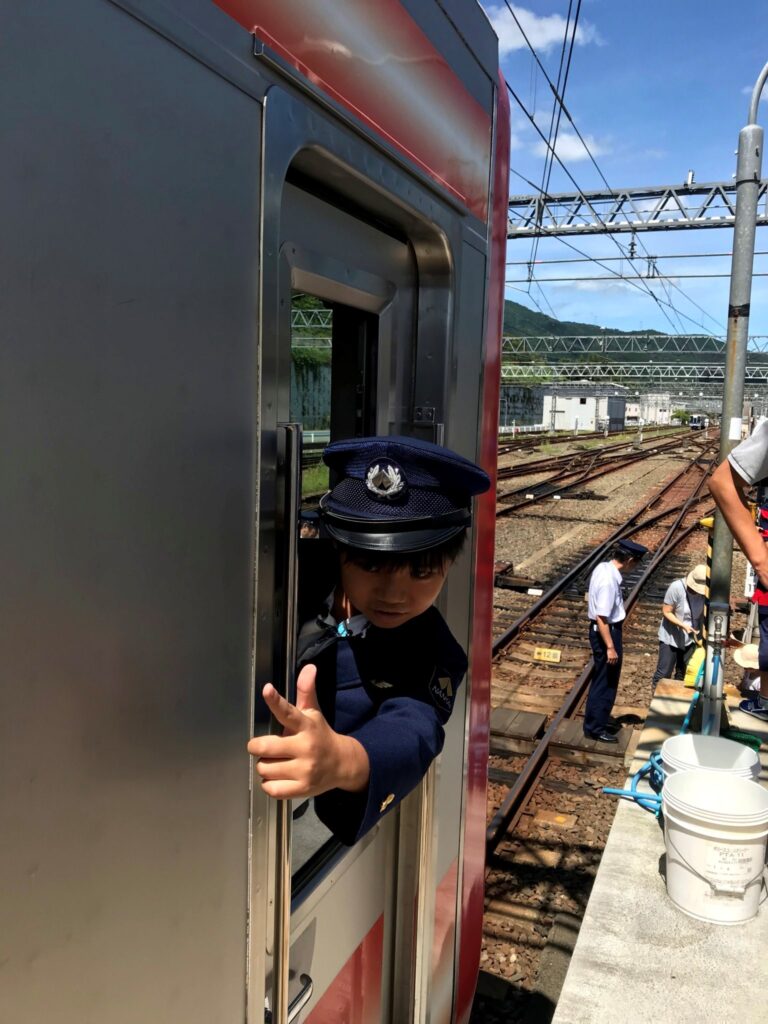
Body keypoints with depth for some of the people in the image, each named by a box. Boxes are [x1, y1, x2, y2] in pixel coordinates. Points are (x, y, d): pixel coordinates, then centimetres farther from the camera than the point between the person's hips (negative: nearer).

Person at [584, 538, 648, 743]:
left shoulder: (604, 567, 1)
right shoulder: (609, 580, -28)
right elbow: (602, 617, -27)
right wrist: (610, 647, -22)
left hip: (603, 629, 10)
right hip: (606, 631, -10)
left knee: (602, 678, 23)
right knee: (606, 680, 4)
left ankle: (598, 718, 39)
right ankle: (595, 728, 17)